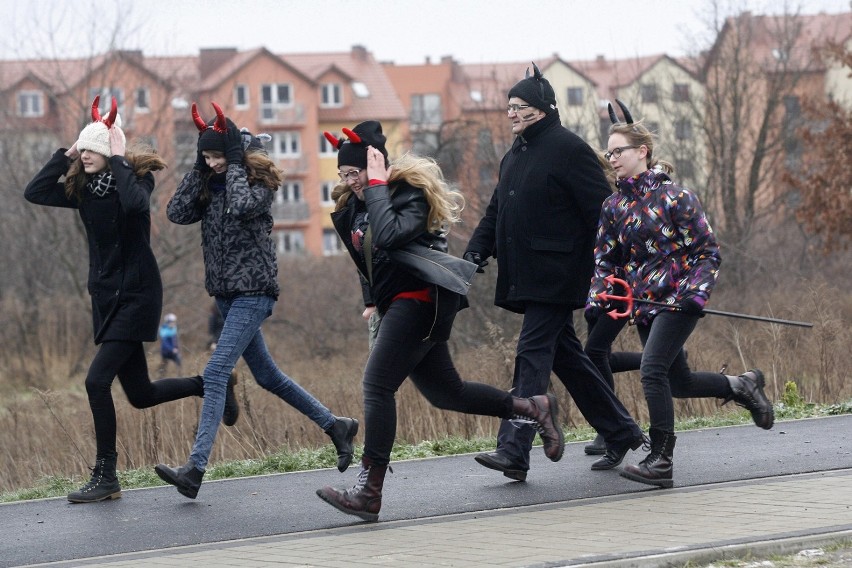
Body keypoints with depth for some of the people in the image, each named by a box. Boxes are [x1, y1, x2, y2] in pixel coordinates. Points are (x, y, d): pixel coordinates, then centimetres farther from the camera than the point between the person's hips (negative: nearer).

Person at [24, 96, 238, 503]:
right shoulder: (84, 189, 7)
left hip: (136, 296, -7)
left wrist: (117, 161, -22)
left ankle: (105, 477, -10)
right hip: (106, 298, 7)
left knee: (97, 380, -17)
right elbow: (34, 193, 0)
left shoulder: (136, 180, -10)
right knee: (140, 395, 9)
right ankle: (205, 386, 34)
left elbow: (135, 204, -33)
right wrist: (66, 155, -4)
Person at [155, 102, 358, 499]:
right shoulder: (211, 185, 10)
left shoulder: (259, 182, -9)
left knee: (215, 373, -18)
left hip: (253, 292, -8)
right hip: (226, 293, 8)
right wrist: (199, 168, -5)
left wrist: (235, 163, -18)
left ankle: (195, 470, -26)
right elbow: (177, 213, -4)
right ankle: (337, 427, 30)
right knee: (268, 377, 16)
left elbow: (241, 207, -30)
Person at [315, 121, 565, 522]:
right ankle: (533, 409, 27)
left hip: (420, 299, -10)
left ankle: (368, 493, -19)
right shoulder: (354, 205, 11)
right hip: (397, 304, 10)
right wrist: (372, 300, 13)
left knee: (377, 386, -17)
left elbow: (387, 236, -32)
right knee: (444, 392, 14)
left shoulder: (411, 192, -13)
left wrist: (376, 185, -25)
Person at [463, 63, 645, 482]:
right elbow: (496, 212, 23)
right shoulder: (514, 156, 19)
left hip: (556, 275, -9)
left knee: (533, 356, -14)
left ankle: (514, 450, -18)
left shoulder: (568, 149, -9)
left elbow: (600, 211, -13)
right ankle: (621, 432, 23)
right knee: (566, 357, 12)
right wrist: (477, 248, 6)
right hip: (525, 276, 9)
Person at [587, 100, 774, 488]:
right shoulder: (614, 206, 7)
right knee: (679, 382, 12)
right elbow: (605, 259, 12)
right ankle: (742, 386, 37)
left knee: (652, 370, -20)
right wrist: (597, 298, -5)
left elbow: (708, 252, -7)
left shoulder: (674, 197, -10)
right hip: (643, 306, 7)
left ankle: (660, 461, -18)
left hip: (678, 301, -7)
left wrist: (697, 292, -20)